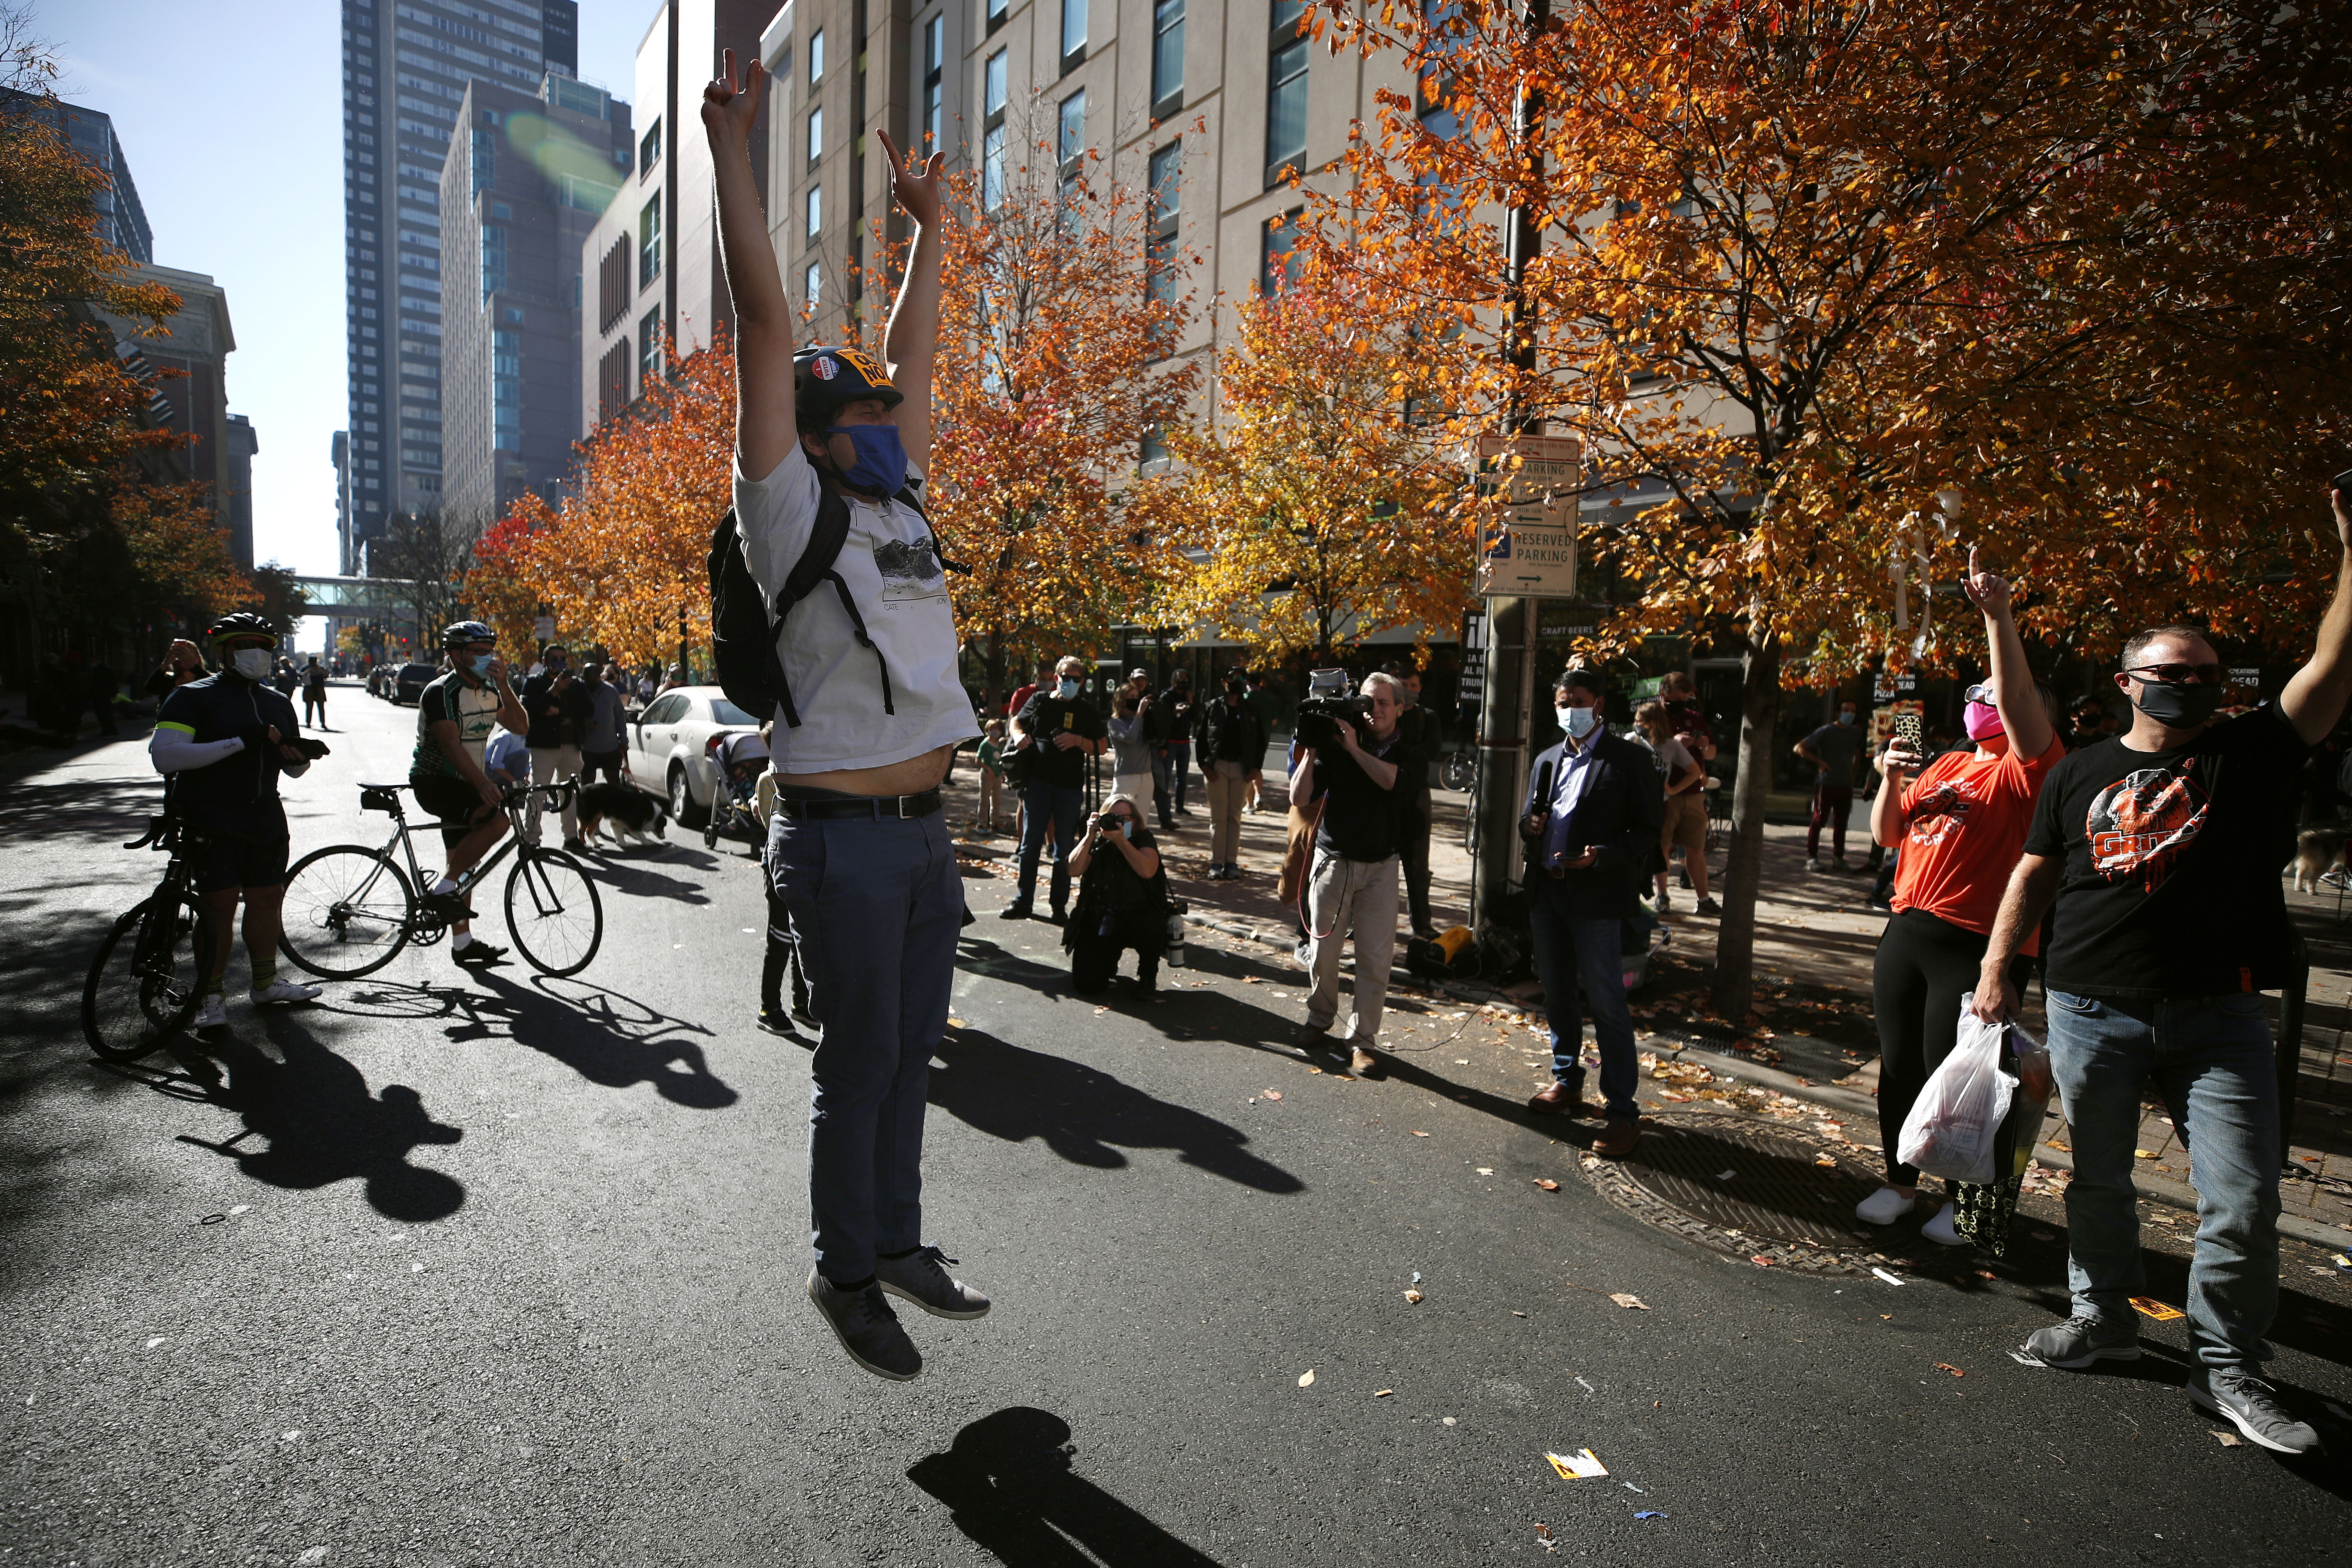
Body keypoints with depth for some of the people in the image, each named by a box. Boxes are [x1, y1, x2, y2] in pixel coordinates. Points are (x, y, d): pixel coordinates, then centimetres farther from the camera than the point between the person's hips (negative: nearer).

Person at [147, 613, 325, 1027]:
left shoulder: (278, 703, 15)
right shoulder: (193, 697, -4)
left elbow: (293, 769, 20)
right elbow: (164, 755, -18)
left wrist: (300, 757, -5)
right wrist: (238, 742, -24)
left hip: (266, 818, 6)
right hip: (212, 820, -6)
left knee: (267, 899, 10)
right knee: (219, 907, -4)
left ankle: (266, 984, 24)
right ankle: (212, 996, 8)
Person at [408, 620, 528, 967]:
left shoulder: (489, 690, 7)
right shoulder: (440, 692, -17)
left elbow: (519, 726, -4)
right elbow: (451, 744, -28)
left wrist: (503, 685, -15)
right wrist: (482, 783, -40)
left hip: (464, 783, 8)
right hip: (434, 782, -8)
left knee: (463, 858, 11)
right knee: (496, 820, -30)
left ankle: (462, 942, 18)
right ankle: (441, 890, -17)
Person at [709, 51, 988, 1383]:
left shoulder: (900, 511, 14)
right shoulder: (793, 513, -4)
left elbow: (912, 354, 23)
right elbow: (768, 328, -9)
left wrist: (930, 221, 30)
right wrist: (733, 149, -7)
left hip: (926, 830, 7)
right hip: (845, 835, -7)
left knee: (909, 1054, 15)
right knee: (859, 1064, 4)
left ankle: (899, 1243, 32)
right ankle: (848, 1277, 23)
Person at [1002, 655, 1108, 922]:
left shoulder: (1086, 710, 5)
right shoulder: (1039, 701, 7)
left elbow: (1101, 747, 5)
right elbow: (1017, 721, 21)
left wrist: (1078, 741, -13)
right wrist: (1019, 736, -1)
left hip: (1070, 787, -1)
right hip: (1038, 782, 1)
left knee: (1064, 851, 4)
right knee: (1030, 846, 4)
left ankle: (1059, 906, 14)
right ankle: (1022, 903, 15)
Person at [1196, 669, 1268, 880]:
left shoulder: (1252, 709, 7)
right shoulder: (1213, 707, 3)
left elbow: (1261, 740, 8)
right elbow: (1201, 737, 3)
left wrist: (1256, 767, -1)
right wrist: (1205, 765, -6)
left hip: (1242, 768, 1)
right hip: (1217, 767, -1)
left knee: (1235, 817, 6)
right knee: (1218, 817, 0)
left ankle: (1232, 862, 11)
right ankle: (1216, 863, 5)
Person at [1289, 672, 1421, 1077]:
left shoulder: (1410, 755, 3)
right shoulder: (1336, 746, 3)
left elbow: (1391, 780, -22)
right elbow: (1300, 798, -4)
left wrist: (1355, 748, -22)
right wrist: (1311, 752, -12)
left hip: (1380, 866, 0)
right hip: (1332, 861, 1)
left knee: (1376, 958, -2)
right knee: (1323, 949, 7)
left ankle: (1363, 1040, 9)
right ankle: (1319, 1019, 30)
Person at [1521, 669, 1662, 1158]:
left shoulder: (1629, 759, -4)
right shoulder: (1547, 761, 15)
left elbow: (1649, 830, -7)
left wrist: (1602, 857, -22)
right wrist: (1529, 825, -4)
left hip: (1596, 898, -6)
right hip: (1547, 893, 6)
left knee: (1607, 1004, -3)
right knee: (1557, 997, 16)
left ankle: (1622, 1110, 6)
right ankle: (1567, 1084, 32)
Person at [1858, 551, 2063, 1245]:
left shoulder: (2030, 769, -5)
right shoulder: (1945, 766, 15)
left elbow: (2017, 696, -23)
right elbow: (1886, 836, 17)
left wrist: (1998, 615, -29)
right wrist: (1890, 782, -1)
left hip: (1978, 947, -7)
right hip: (1907, 932, 7)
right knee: (1898, 1064, 13)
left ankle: (1962, 1200, 21)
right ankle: (1900, 1182, 29)